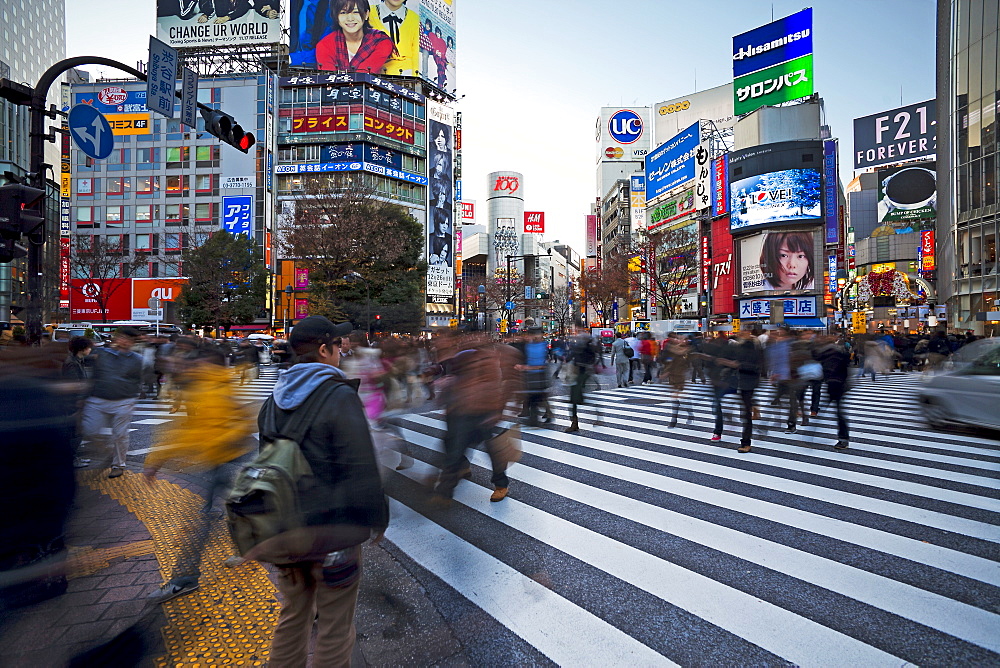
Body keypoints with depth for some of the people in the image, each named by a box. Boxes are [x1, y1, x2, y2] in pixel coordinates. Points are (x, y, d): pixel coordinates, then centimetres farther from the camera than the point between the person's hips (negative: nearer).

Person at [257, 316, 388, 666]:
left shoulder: (275, 398, 5)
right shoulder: (340, 395, -20)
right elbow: (361, 467, -21)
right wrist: (376, 518, -8)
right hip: (332, 531, -7)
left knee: (292, 617, 26)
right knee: (334, 629, 11)